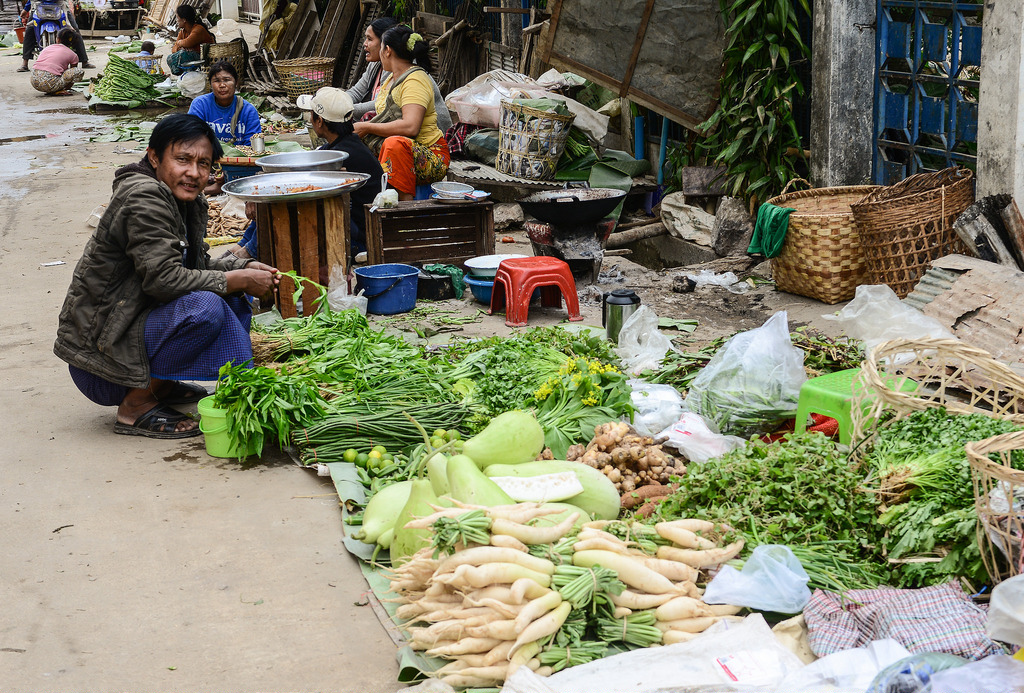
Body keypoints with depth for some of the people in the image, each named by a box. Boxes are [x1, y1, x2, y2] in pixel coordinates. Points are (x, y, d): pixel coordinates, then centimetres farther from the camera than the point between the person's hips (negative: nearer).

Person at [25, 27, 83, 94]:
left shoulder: (47, 48, 23)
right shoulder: (72, 55, 9)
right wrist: (67, 87, 43)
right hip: (49, 84, -6)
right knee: (80, 71, 4)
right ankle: (59, 90, -3)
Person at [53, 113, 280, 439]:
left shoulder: (187, 201, 9)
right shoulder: (143, 198, -20)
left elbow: (197, 264, 17)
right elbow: (164, 278, -27)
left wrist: (245, 267, -1)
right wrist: (239, 280, -19)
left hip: (127, 325, 10)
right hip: (98, 348, -10)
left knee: (233, 300, 8)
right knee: (205, 307, -28)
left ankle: (162, 386, 11)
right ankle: (135, 407, -14)